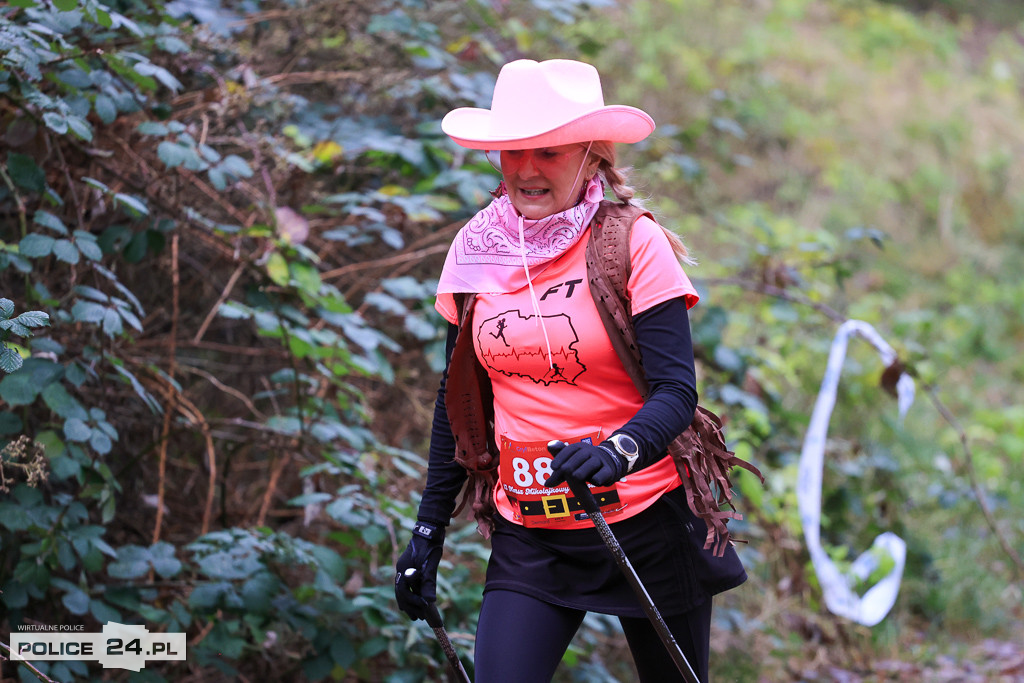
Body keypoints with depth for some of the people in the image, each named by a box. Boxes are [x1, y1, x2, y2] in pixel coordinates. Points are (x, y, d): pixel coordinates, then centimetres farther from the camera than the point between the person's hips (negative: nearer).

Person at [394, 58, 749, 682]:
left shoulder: (633, 243, -9)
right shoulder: (476, 251, 3)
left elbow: (677, 390, -16)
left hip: (646, 522, -3)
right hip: (528, 533, 3)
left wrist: (618, 451, -36)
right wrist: (428, 531, 12)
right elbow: (458, 401, 13)